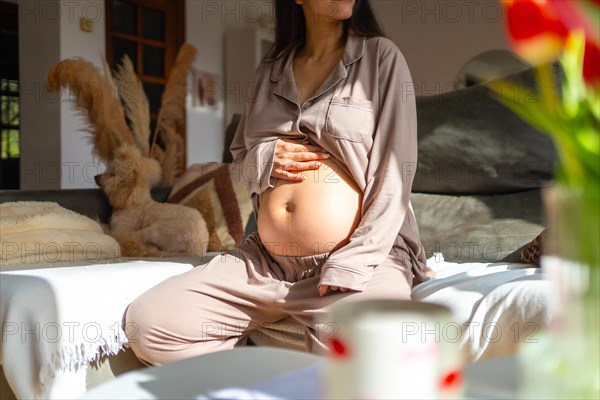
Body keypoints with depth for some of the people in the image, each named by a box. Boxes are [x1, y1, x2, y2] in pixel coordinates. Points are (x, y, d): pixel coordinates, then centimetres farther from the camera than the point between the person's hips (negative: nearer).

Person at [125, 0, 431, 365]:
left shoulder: (381, 57, 1)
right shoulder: (271, 71, 14)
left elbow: (394, 175, -5)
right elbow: (239, 153, 23)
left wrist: (350, 266, -15)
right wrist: (264, 159, -3)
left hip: (363, 254, -4)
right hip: (266, 261, 4)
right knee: (146, 322, -12)